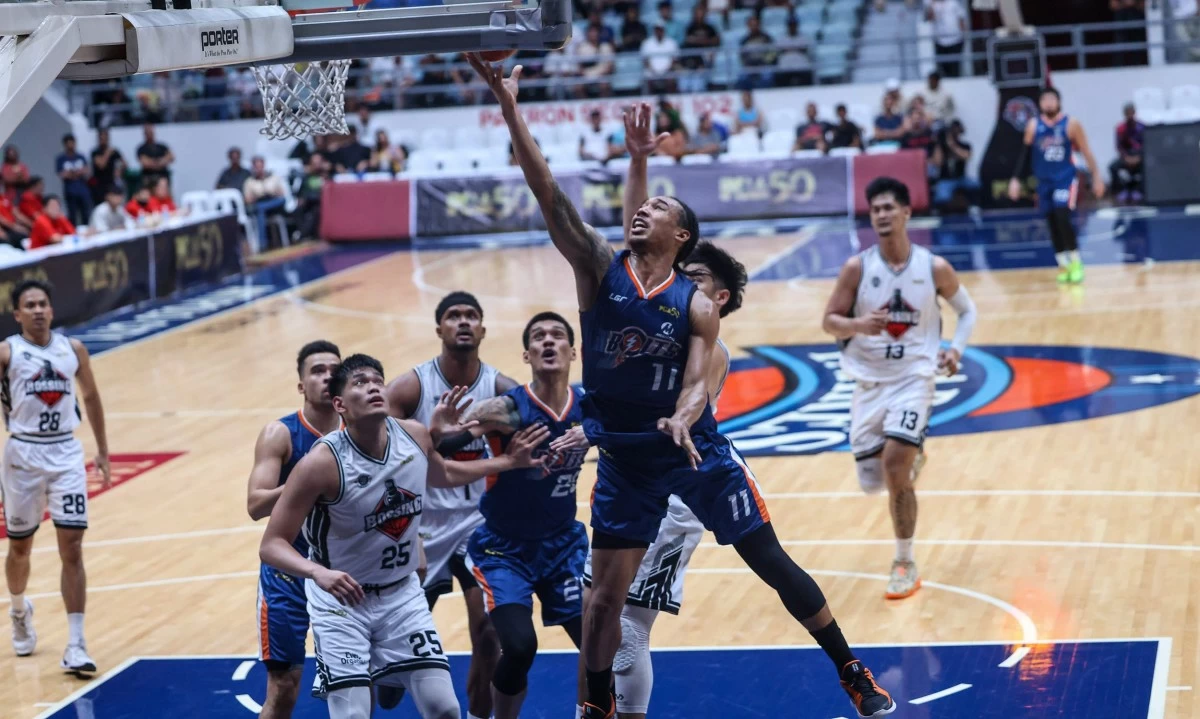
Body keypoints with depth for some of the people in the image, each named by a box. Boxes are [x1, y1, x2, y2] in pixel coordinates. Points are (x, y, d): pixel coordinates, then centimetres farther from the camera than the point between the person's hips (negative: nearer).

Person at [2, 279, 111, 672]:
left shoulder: (73, 349, 5)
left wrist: (103, 451, 21)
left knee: (72, 548, -7)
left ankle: (75, 646, -8)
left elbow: (91, 397, 18)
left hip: (66, 452, 2)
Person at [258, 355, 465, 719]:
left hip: (402, 593, 5)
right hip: (341, 598, -4)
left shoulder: (415, 436, -8)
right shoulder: (322, 462, -24)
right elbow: (272, 544, -24)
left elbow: (442, 478, 17)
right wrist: (318, 572, -41)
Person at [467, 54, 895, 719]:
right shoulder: (600, 269, -6)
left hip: (694, 446, -1)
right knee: (606, 591, 2)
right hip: (623, 458, 1)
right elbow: (548, 194, -15)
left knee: (773, 564, 4)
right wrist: (509, 107, -23)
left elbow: (696, 384, -14)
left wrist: (680, 423, -37)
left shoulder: (696, 306, -7)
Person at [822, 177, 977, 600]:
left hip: (914, 379, -2)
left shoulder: (934, 268, -6)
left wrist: (956, 349, -7)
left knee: (894, 465, -21)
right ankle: (911, 457, 44)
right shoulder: (857, 268, -6)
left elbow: (967, 310, 10)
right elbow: (829, 322, -2)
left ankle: (905, 565, -7)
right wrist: (857, 325, -24)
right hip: (869, 383, 3)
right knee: (872, 482, 6)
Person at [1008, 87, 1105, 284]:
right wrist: (1016, 179, 2)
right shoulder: (1033, 126, 1)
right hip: (1045, 181, 4)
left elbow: (1086, 151, 0)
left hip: (1065, 179, -4)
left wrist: (1097, 176, -3)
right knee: (1052, 223, 6)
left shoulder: (1071, 124, -6)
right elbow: (1024, 153, 7)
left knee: (1062, 218, -19)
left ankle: (1076, 262, -7)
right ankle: (1063, 265, 16)